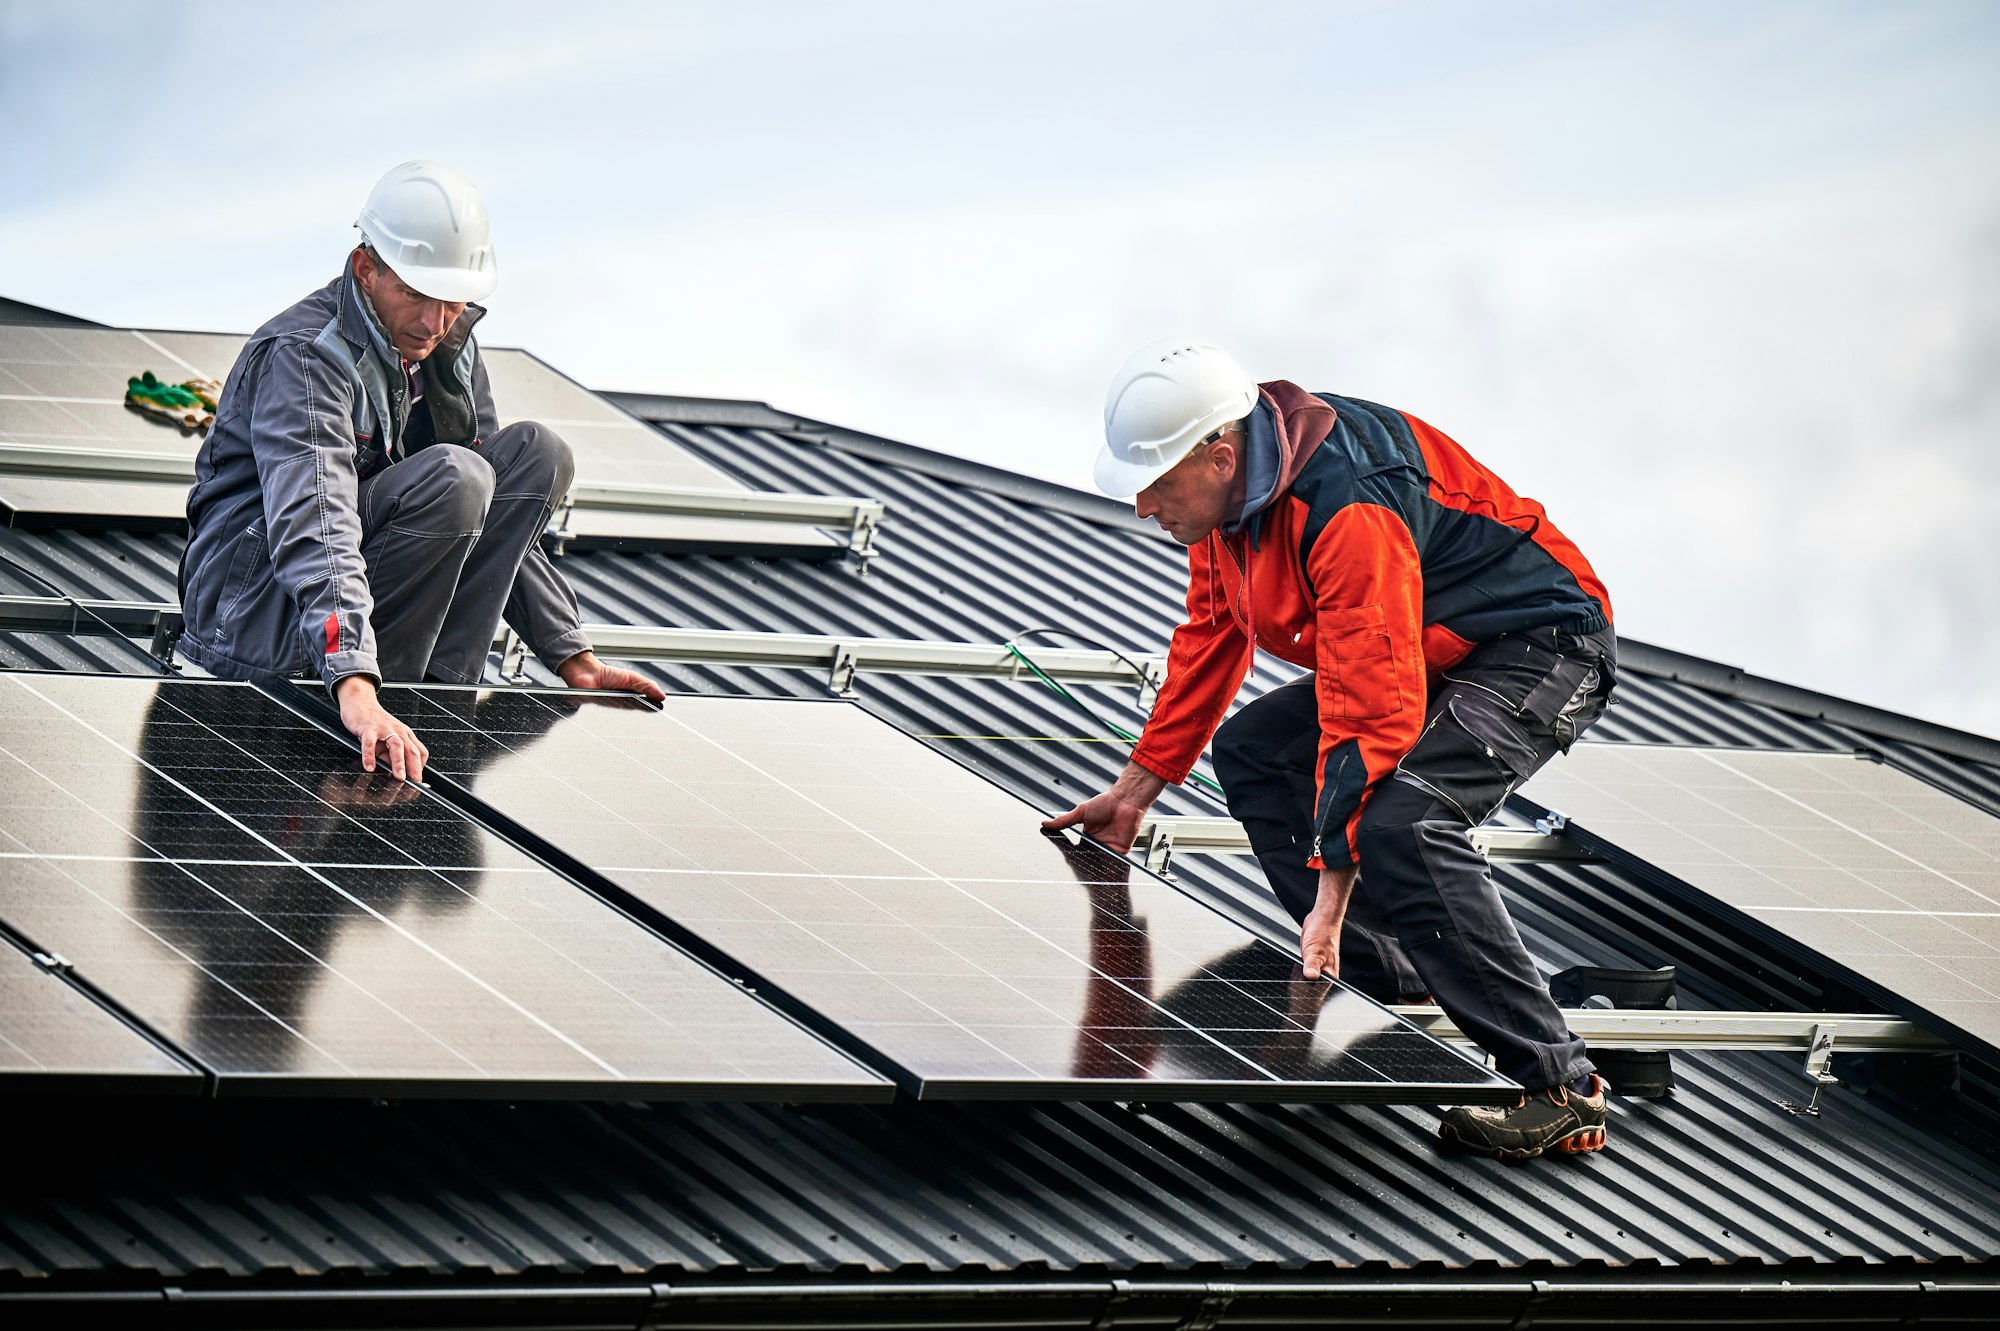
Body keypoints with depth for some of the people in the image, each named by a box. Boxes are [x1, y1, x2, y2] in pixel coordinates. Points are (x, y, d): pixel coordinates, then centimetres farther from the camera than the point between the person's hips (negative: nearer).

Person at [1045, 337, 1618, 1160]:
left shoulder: (1349, 508, -32)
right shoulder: (1235, 486, -2)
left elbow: (1368, 717, -34)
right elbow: (1210, 643, 15)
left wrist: (1330, 898, -34)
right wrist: (1137, 787, 21)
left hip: (1543, 652, -10)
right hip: (1435, 653, 10)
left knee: (1397, 822, -30)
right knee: (1251, 753, 9)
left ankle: (1558, 1086, -26)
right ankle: (1393, 993, 7)